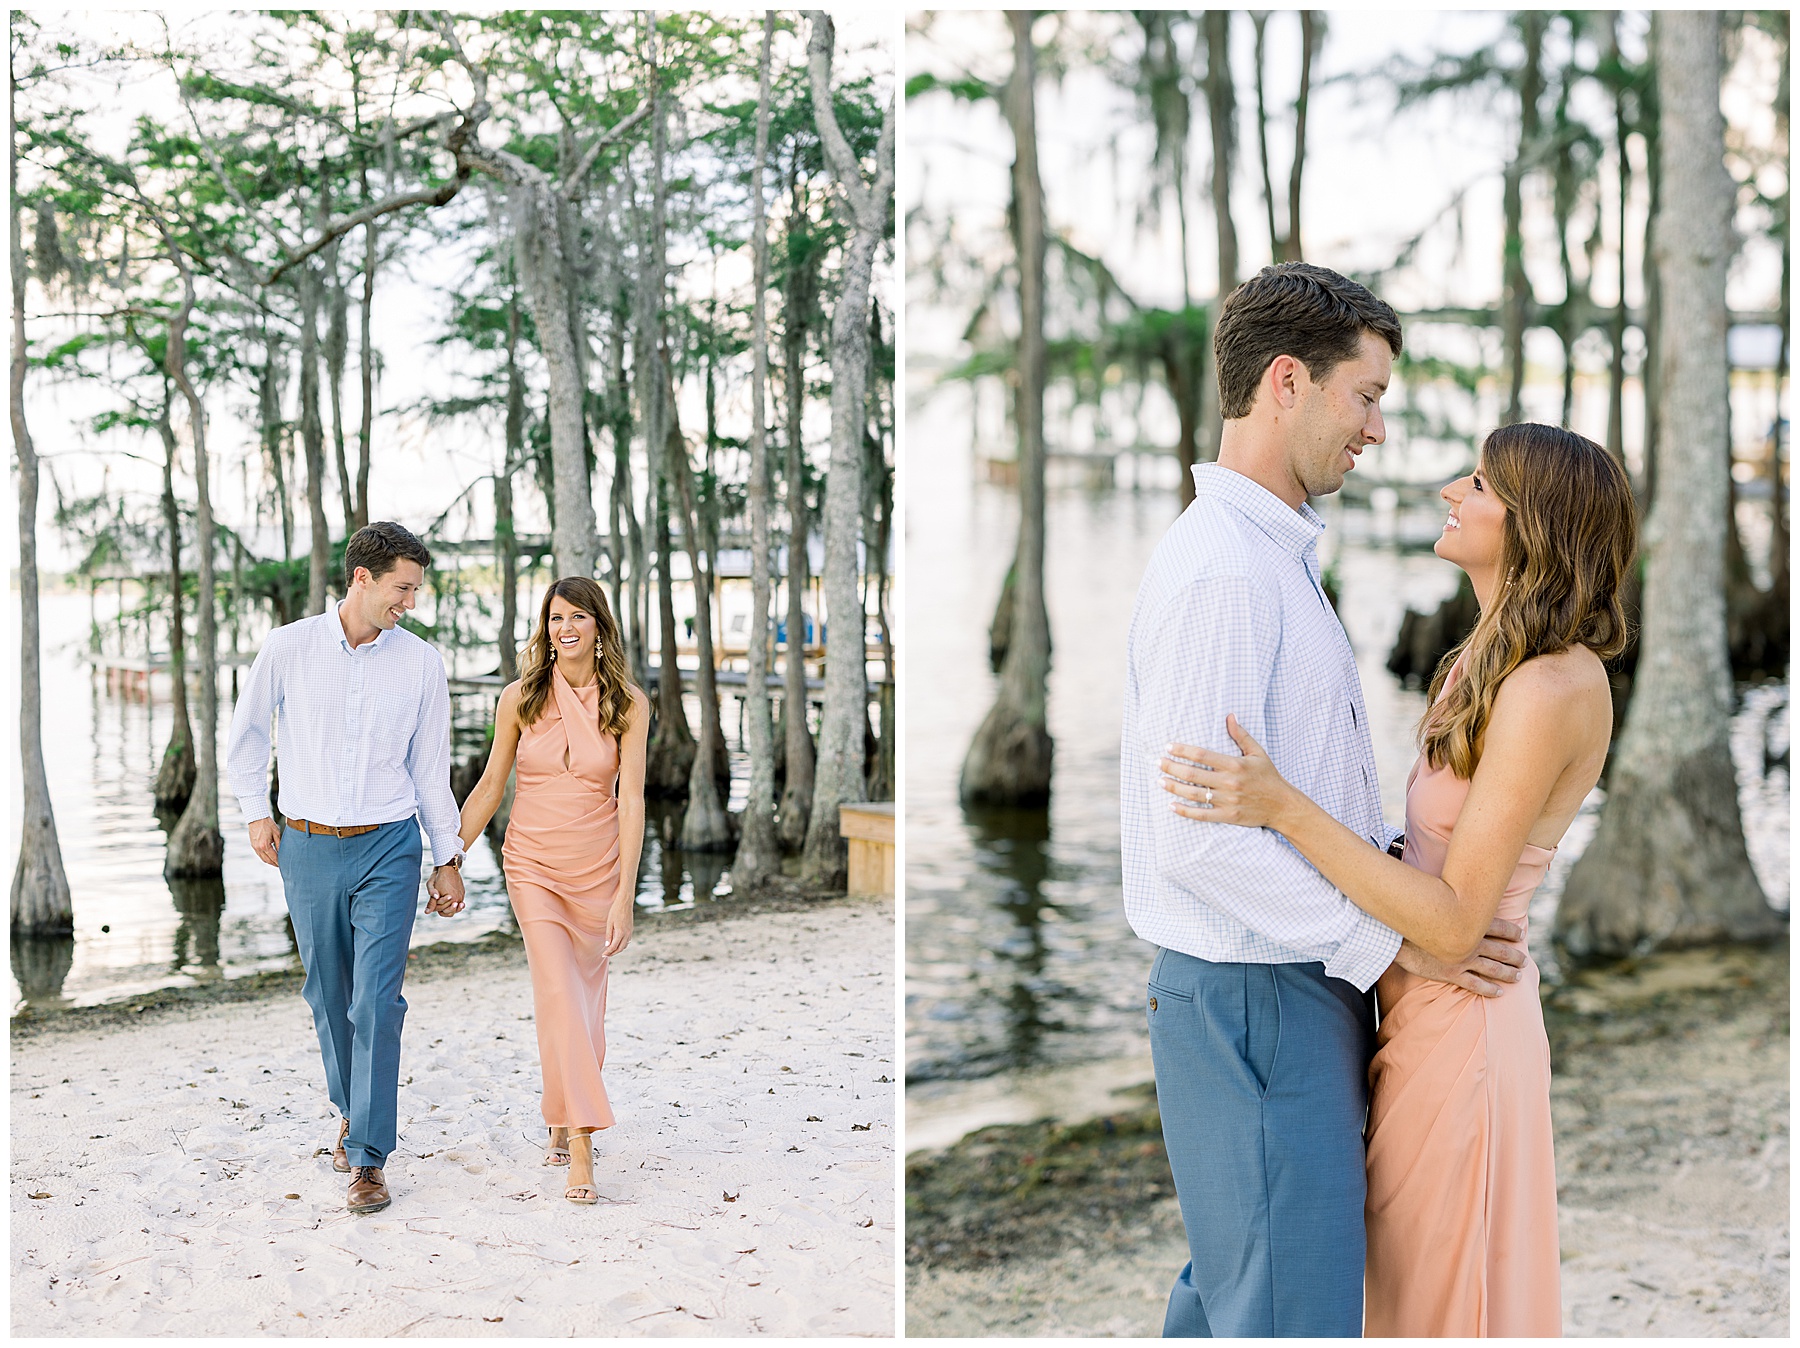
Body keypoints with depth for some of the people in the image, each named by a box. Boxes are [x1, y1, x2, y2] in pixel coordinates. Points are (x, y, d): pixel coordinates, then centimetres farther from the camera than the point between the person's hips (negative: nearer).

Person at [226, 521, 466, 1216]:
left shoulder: (421, 663, -1)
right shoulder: (288, 649, -3)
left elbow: (431, 766, 6)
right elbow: (246, 733, 12)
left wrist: (448, 857, 8)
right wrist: (256, 812, 9)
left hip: (388, 847, -1)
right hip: (308, 846, 1)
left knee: (376, 1001, -9)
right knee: (329, 995, 13)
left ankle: (368, 1157, -4)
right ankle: (351, 1109, 37)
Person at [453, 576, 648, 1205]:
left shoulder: (628, 703, -5)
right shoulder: (520, 698, -2)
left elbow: (631, 800, -9)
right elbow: (490, 785, 6)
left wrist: (624, 897, -15)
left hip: (598, 868, 1)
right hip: (534, 864, 0)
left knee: (584, 995, 10)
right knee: (559, 992, -13)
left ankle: (562, 1121, 31)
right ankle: (581, 1149, -11)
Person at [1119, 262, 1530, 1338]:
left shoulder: (1278, 555, 14)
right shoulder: (1221, 570, -20)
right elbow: (1198, 834, -26)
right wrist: (1391, 939, -17)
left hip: (1298, 977, 10)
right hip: (1257, 999, -10)